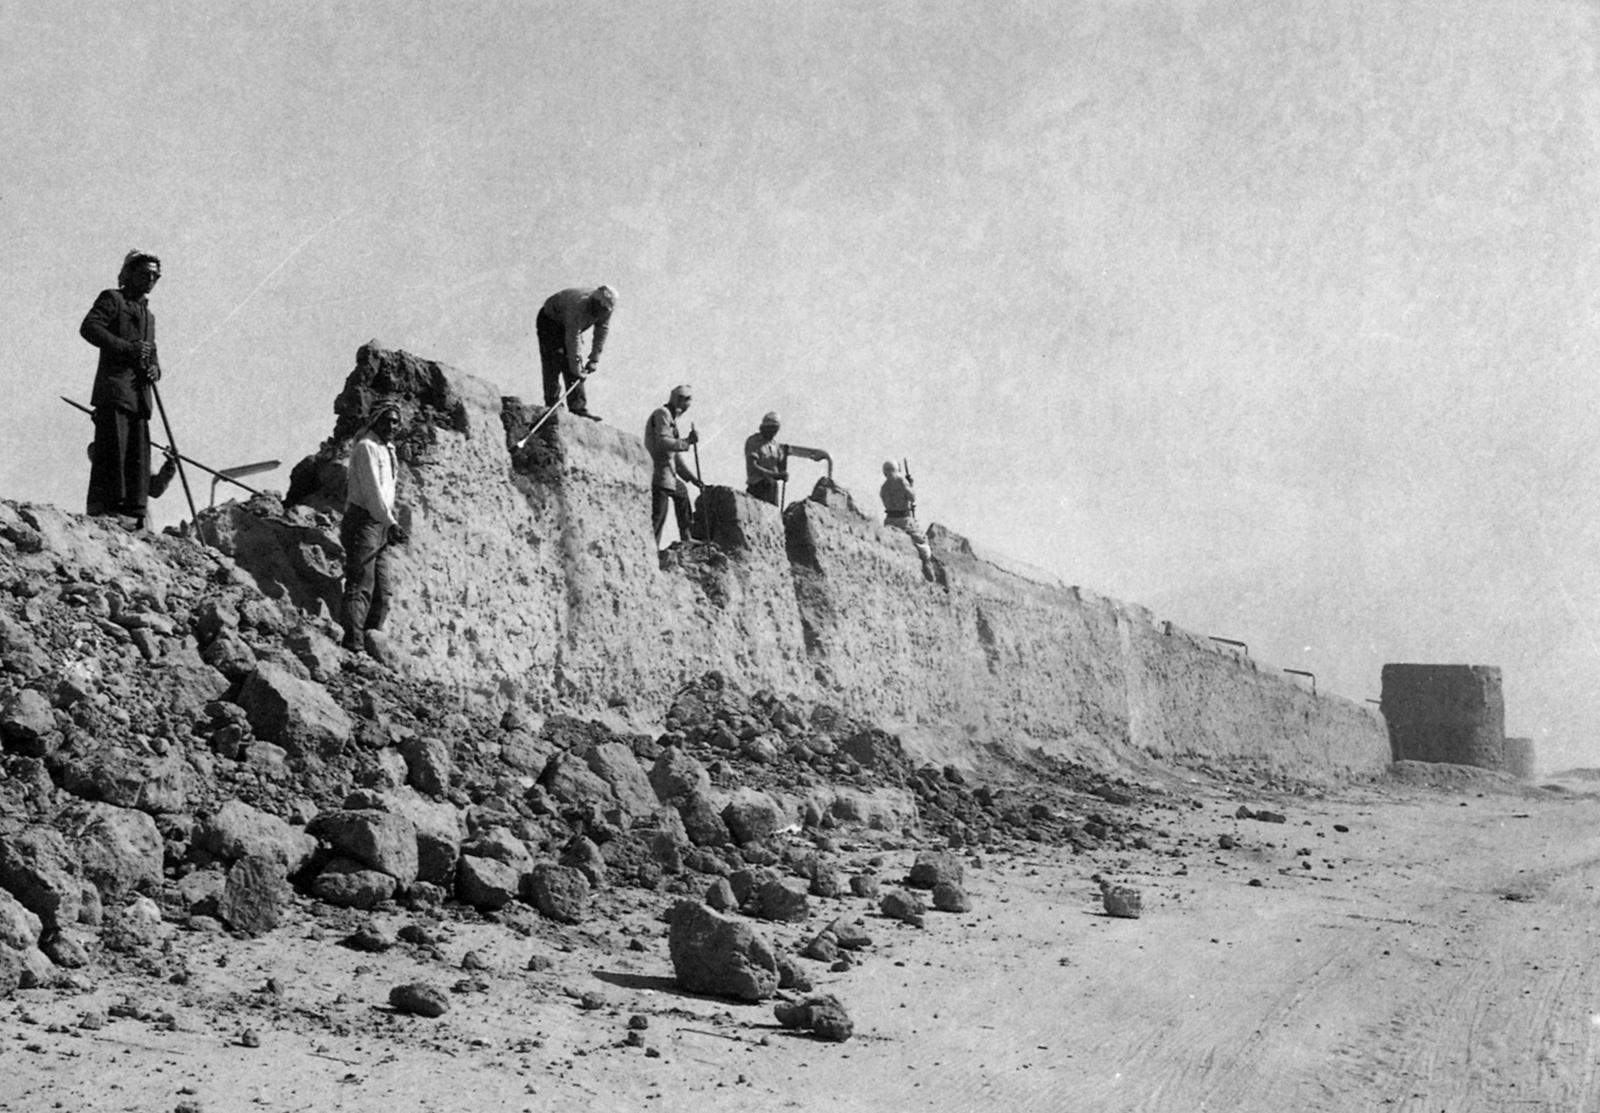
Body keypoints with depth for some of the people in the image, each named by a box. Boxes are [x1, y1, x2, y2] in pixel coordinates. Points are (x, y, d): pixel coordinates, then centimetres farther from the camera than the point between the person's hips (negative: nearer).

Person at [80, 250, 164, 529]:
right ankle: (101, 510, -16)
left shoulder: (148, 314, 28)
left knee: (139, 456, 2)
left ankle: (134, 515, 2)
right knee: (113, 449, -15)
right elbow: (89, 327, -11)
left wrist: (154, 369, 5)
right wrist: (128, 348, -17)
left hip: (139, 393, 8)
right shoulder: (112, 299, 5)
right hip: (114, 387, -7)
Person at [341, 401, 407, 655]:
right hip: (363, 522, -9)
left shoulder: (387, 449, 21)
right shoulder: (366, 447, -8)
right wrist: (391, 522, -24)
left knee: (382, 594, 8)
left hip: (380, 527, 9)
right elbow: (372, 490, -18)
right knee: (360, 588, -16)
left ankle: (371, 645, 12)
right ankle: (353, 647, -21)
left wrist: (390, 524, 15)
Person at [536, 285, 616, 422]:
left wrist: (594, 359, -13)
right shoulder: (578, 305, -40)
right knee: (553, 366, -13)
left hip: (565, 326, 7)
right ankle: (552, 408, -13)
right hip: (549, 322, -7)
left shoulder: (605, 308, -19)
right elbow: (572, 340, -37)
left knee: (570, 366, 0)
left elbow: (602, 332, -9)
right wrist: (576, 369, -34)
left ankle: (579, 408, -5)